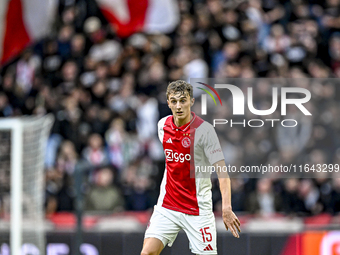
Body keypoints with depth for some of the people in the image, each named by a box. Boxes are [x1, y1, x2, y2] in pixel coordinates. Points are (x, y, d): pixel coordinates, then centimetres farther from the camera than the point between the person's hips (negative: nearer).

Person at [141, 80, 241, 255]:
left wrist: (226, 207, -30)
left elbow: (221, 169, -19)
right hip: (167, 206, 4)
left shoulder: (204, 129, -13)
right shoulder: (163, 125, 3)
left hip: (198, 209, -4)